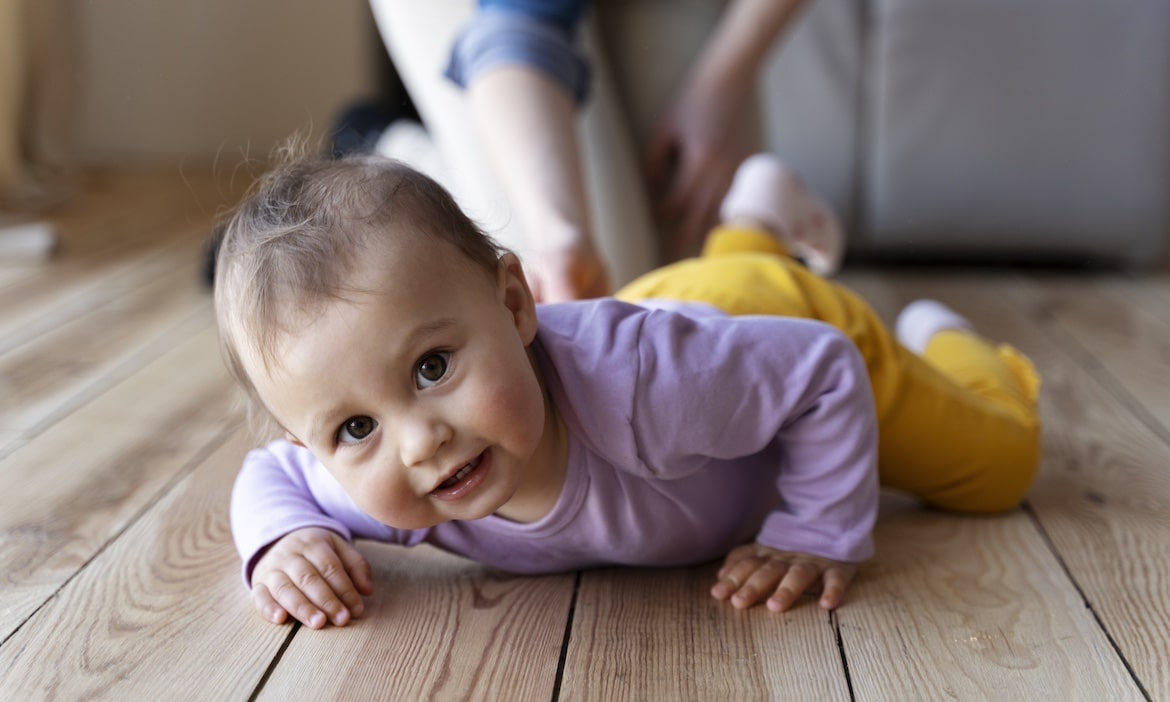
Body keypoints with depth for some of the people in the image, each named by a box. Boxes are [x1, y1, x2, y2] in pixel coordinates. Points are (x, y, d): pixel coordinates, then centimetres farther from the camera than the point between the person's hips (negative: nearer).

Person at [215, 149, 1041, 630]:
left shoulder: (630, 376, -51)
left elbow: (824, 366, -37)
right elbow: (268, 475, -14)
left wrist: (823, 538, -35)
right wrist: (286, 540, -35)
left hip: (797, 328, -4)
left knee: (997, 465, 14)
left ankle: (939, 344, 41)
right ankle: (756, 222, 61)